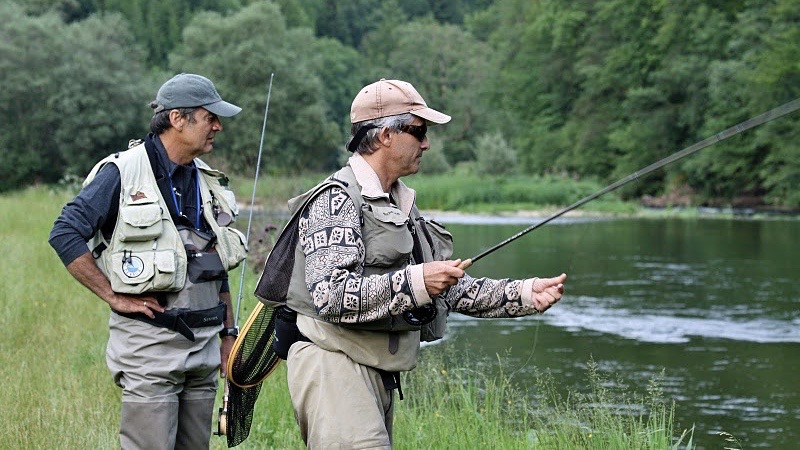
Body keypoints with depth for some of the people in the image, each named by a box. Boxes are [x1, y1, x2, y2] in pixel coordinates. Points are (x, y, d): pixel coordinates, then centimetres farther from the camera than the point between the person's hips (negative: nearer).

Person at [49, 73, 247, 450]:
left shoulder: (206, 180, 13)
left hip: (204, 344, 7)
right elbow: (65, 234, -12)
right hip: (149, 343, -7)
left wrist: (229, 333, 19)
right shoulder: (123, 172, -8)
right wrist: (114, 296, -13)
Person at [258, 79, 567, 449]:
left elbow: (451, 288, 19)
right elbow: (330, 295, -22)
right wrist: (415, 281, -26)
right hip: (333, 364, -9)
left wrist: (526, 294, 8)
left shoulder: (401, 206, 19)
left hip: (379, 370, 9)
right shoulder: (337, 199, -10)